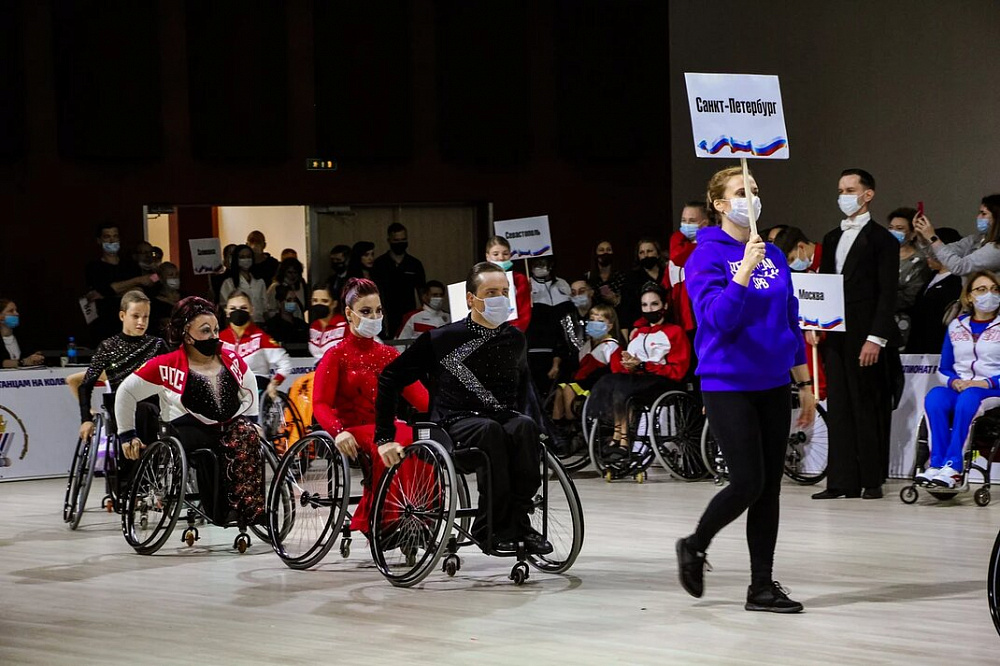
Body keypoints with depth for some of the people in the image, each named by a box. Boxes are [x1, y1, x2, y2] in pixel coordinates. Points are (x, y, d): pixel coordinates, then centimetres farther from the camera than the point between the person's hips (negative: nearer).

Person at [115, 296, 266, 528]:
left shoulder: (231, 361, 10)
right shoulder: (166, 367, -4)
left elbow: (249, 386, 31)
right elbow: (126, 392, 5)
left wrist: (250, 421, 19)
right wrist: (127, 436, 7)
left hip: (232, 426, 4)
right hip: (188, 432, -4)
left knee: (247, 434, -32)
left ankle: (251, 509, -38)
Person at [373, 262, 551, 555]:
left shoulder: (515, 339, 9)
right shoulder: (442, 339, -4)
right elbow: (390, 378, 2)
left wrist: (520, 419, 14)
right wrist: (384, 436, -2)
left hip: (504, 417, 3)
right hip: (457, 422, -3)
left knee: (525, 427, -33)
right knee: (490, 430, -37)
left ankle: (518, 520, -32)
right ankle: (492, 527, -36)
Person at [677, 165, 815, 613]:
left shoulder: (774, 256, 10)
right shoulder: (707, 256, -8)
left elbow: (790, 321, 15)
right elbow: (718, 319, -20)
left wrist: (805, 383, 14)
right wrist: (744, 270, -28)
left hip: (773, 384, 6)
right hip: (728, 385, -6)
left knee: (769, 487, 5)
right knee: (747, 483, -9)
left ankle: (762, 586, 11)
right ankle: (694, 547, 17)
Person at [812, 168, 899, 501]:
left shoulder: (882, 239, -3)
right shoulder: (832, 238, 18)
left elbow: (887, 293, -8)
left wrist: (876, 338, -15)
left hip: (865, 336, -6)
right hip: (835, 336, 6)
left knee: (869, 408, -2)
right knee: (839, 407, 5)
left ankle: (872, 480, 4)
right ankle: (842, 480, 7)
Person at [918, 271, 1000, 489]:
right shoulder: (956, 326, 17)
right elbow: (944, 369, 18)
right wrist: (953, 381, -4)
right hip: (958, 388, 3)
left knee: (968, 398, -38)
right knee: (935, 397, -32)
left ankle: (953, 466, -44)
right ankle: (937, 464, -40)